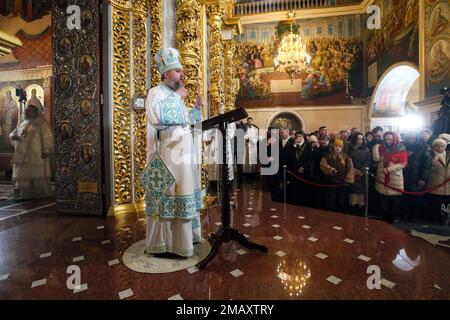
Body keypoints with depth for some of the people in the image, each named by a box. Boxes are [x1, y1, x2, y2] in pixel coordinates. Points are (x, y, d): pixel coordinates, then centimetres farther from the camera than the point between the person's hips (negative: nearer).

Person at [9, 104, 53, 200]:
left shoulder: (42, 123, -4)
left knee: (38, 174, -3)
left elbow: (48, 137, -12)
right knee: (23, 174, 9)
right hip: (23, 155, 8)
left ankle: (41, 195, 5)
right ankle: (24, 195, 17)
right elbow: (14, 133, 25)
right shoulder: (23, 124, 20)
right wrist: (13, 136, -2)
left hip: (37, 156, -7)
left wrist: (46, 151, -20)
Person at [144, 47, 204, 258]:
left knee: (182, 192, 13)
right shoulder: (156, 93, -5)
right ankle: (162, 242, 10)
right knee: (167, 194, -4)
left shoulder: (176, 95, 20)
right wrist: (178, 97, -14)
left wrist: (197, 108, 10)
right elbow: (159, 117, -24)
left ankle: (183, 235, 27)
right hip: (168, 153, -8)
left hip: (183, 152, 9)